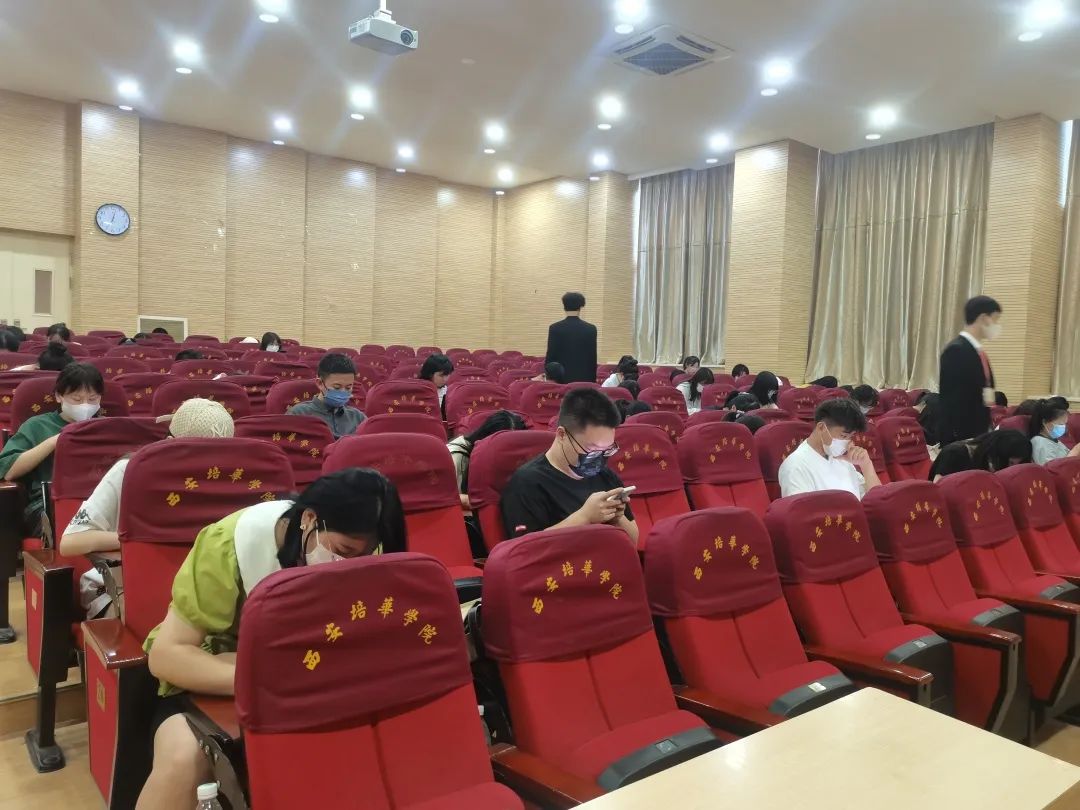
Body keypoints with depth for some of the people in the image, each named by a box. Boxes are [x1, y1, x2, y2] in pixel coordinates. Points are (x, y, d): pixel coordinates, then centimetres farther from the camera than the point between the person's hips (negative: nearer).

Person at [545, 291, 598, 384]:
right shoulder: (591, 329, 1)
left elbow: (550, 356, -3)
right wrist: (593, 380, 10)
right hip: (584, 378, 1)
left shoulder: (555, 328, -4)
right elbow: (593, 358, 3)